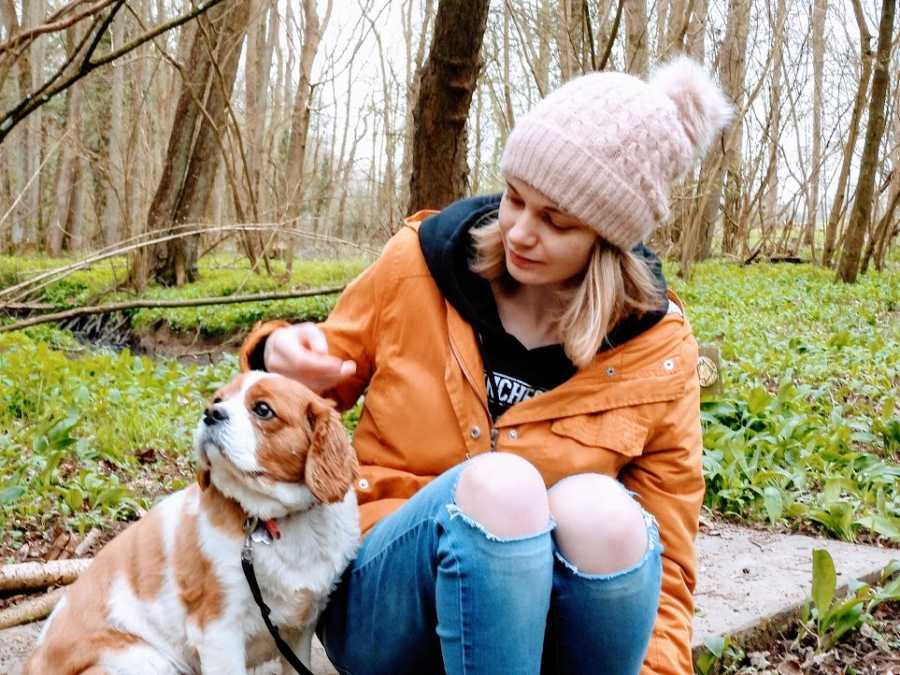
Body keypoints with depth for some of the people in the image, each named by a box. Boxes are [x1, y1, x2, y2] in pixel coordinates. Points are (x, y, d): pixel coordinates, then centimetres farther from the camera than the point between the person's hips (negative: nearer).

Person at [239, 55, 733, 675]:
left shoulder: (657, 351, -6)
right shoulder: (420, 260, -5)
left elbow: (665, 568, -1)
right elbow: (333, 376, 12)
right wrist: (287, 362, -12)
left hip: (535, 614, 1)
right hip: (378, 604, 0)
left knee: (597, 509, -33)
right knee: (497, 483, -33)